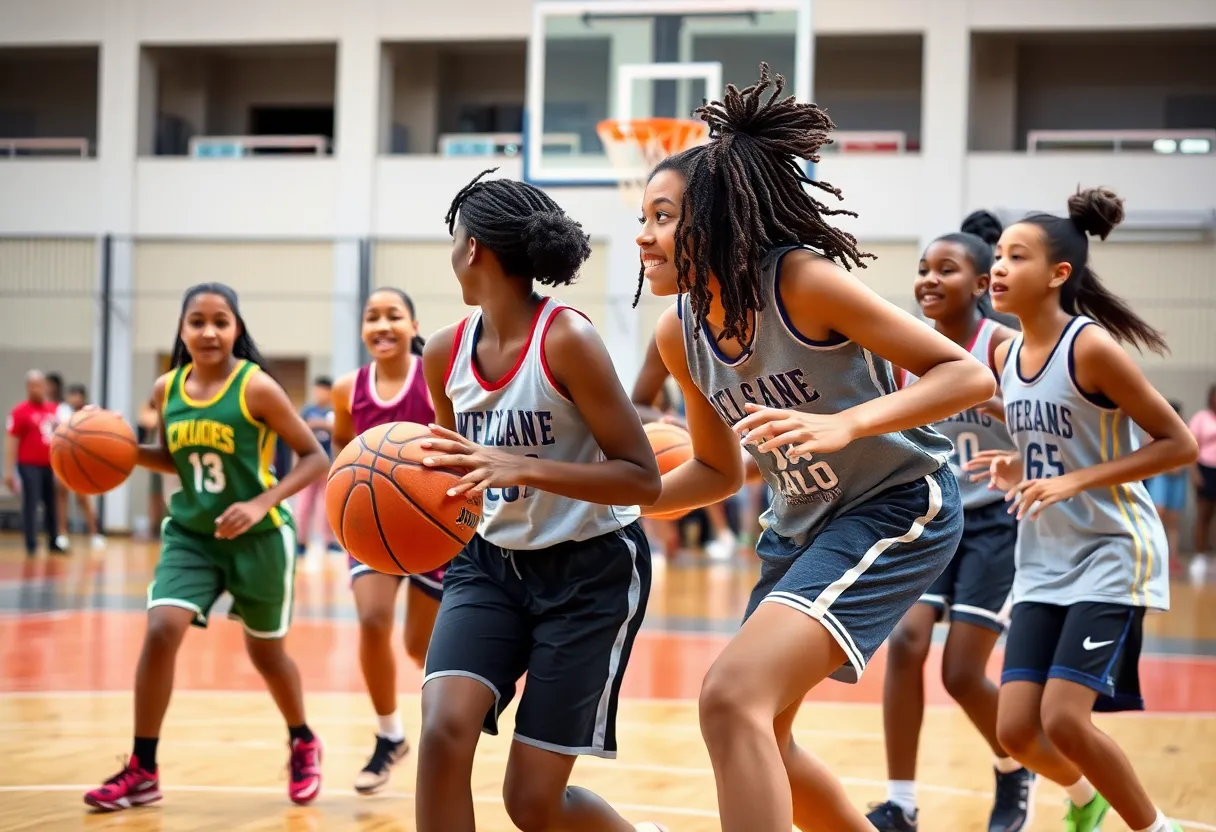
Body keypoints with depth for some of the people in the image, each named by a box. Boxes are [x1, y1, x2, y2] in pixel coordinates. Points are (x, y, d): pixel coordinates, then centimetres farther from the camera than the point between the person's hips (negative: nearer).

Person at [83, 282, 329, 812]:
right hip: (191, 534, 3)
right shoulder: (166, 390, -2)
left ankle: (303, 745, 40)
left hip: (258, 537, -3)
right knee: (161, 630, -15)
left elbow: (315, 458, -13)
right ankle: (142, 771, -5)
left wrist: (260, 504, -25)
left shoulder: (256, 387, -16)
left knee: (264, 651, 11)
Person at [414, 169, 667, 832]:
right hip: (494, 560, 5)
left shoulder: (566, 339, -20)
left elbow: (644, 479, -21)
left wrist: (522, 468, -32)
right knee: (444, 731, -21)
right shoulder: (446, 353, -1)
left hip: (591, 571, -5)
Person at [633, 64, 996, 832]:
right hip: (803, 523, 9)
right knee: (755, 734, 17)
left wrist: (841, 426, -37)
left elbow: (969, 375, -23)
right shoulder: (680, 333, -2)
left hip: (901, 506, -9)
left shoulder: (803, 281, -23)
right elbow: (719, 471, 12)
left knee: (733, 696, -26)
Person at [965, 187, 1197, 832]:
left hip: (1111, 556, -6)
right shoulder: (1007, 356, 5)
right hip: (1043, 564, 7)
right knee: (1016, 730, 1)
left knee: (1063, 720, -15)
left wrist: (1073, 481, -21)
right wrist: (1022, 472, -1)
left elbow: (1179, 443, -15)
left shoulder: (1092, 347, -17)